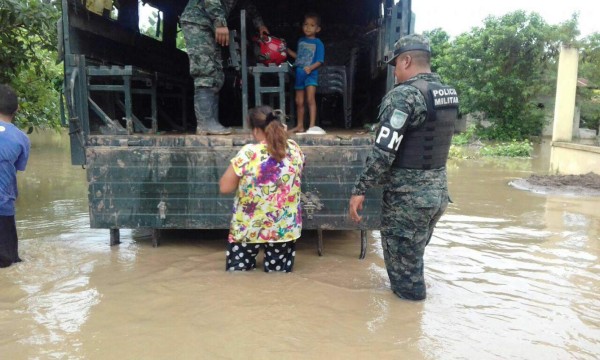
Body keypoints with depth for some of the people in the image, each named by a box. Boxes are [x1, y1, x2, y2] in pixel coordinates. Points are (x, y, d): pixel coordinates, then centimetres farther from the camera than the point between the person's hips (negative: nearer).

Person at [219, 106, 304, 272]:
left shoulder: (248, 153, -20)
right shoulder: (294, 149, -6)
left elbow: (224, 187, -12)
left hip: (248, 229, -2)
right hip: (285, 228, 3)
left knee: (237, 269, 21)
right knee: (279, 271, 23)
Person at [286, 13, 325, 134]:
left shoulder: (318, 43, -4)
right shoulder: (300, 41, 13)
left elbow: (319, 61, -11)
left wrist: (310, 68, -27)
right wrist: (287, 50, 16)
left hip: (311, 74, -6)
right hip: (299, 74, 6)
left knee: (310, 99, -18)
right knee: (299, 101, 11)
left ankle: (312, 125, -19)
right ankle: (300, 126, 23)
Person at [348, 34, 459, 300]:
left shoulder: (404, 95, -19)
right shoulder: (449, 94, 8)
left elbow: (383, 151, -23)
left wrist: (360, 190, -17)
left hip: (408, 196, -9)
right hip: (438, 191, 9)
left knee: (403, 265, 9)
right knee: (414, 256, 26)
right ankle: (412, 298, 43)